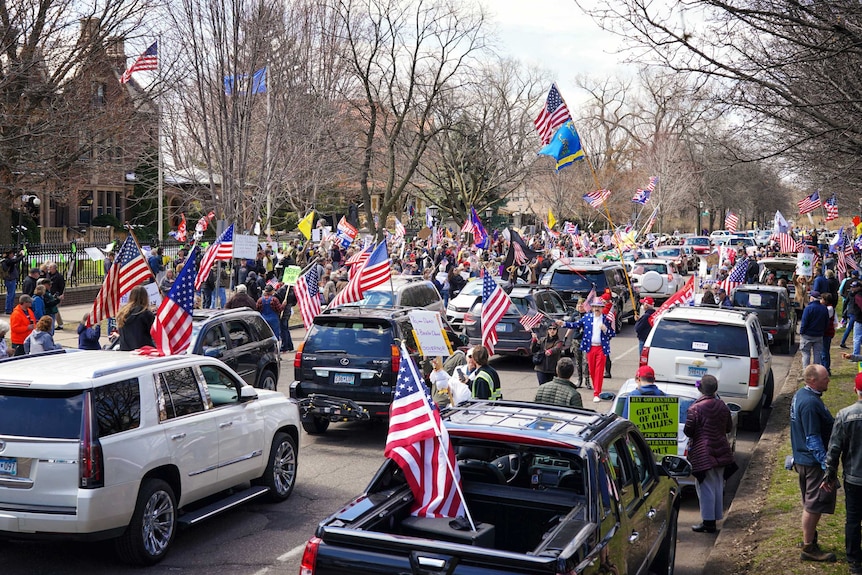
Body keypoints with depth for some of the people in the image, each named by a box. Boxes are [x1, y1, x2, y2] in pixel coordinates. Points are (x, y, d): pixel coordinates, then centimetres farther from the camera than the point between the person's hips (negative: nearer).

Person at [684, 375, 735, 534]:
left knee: (706, 488, 1)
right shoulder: (723, 406, 1)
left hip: (703, 454, -6)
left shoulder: (695, 408, -18)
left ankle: (708, 522, 4)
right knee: (718, 486, 16)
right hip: (721, 453, 6)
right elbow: (729, 428, 11)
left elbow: (688, 431, -15)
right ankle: (716, 516, 25)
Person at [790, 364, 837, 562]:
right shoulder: (810, 403, -25)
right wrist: (826, 465, -22)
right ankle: (809, 548, 9)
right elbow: (813, 439, -25)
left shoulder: (800, 395, 7)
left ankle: (809, 538, 32)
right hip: (813, 462, -10)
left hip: (802, 458, 10)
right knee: (814, 504, 0)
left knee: (811, 503, 20)